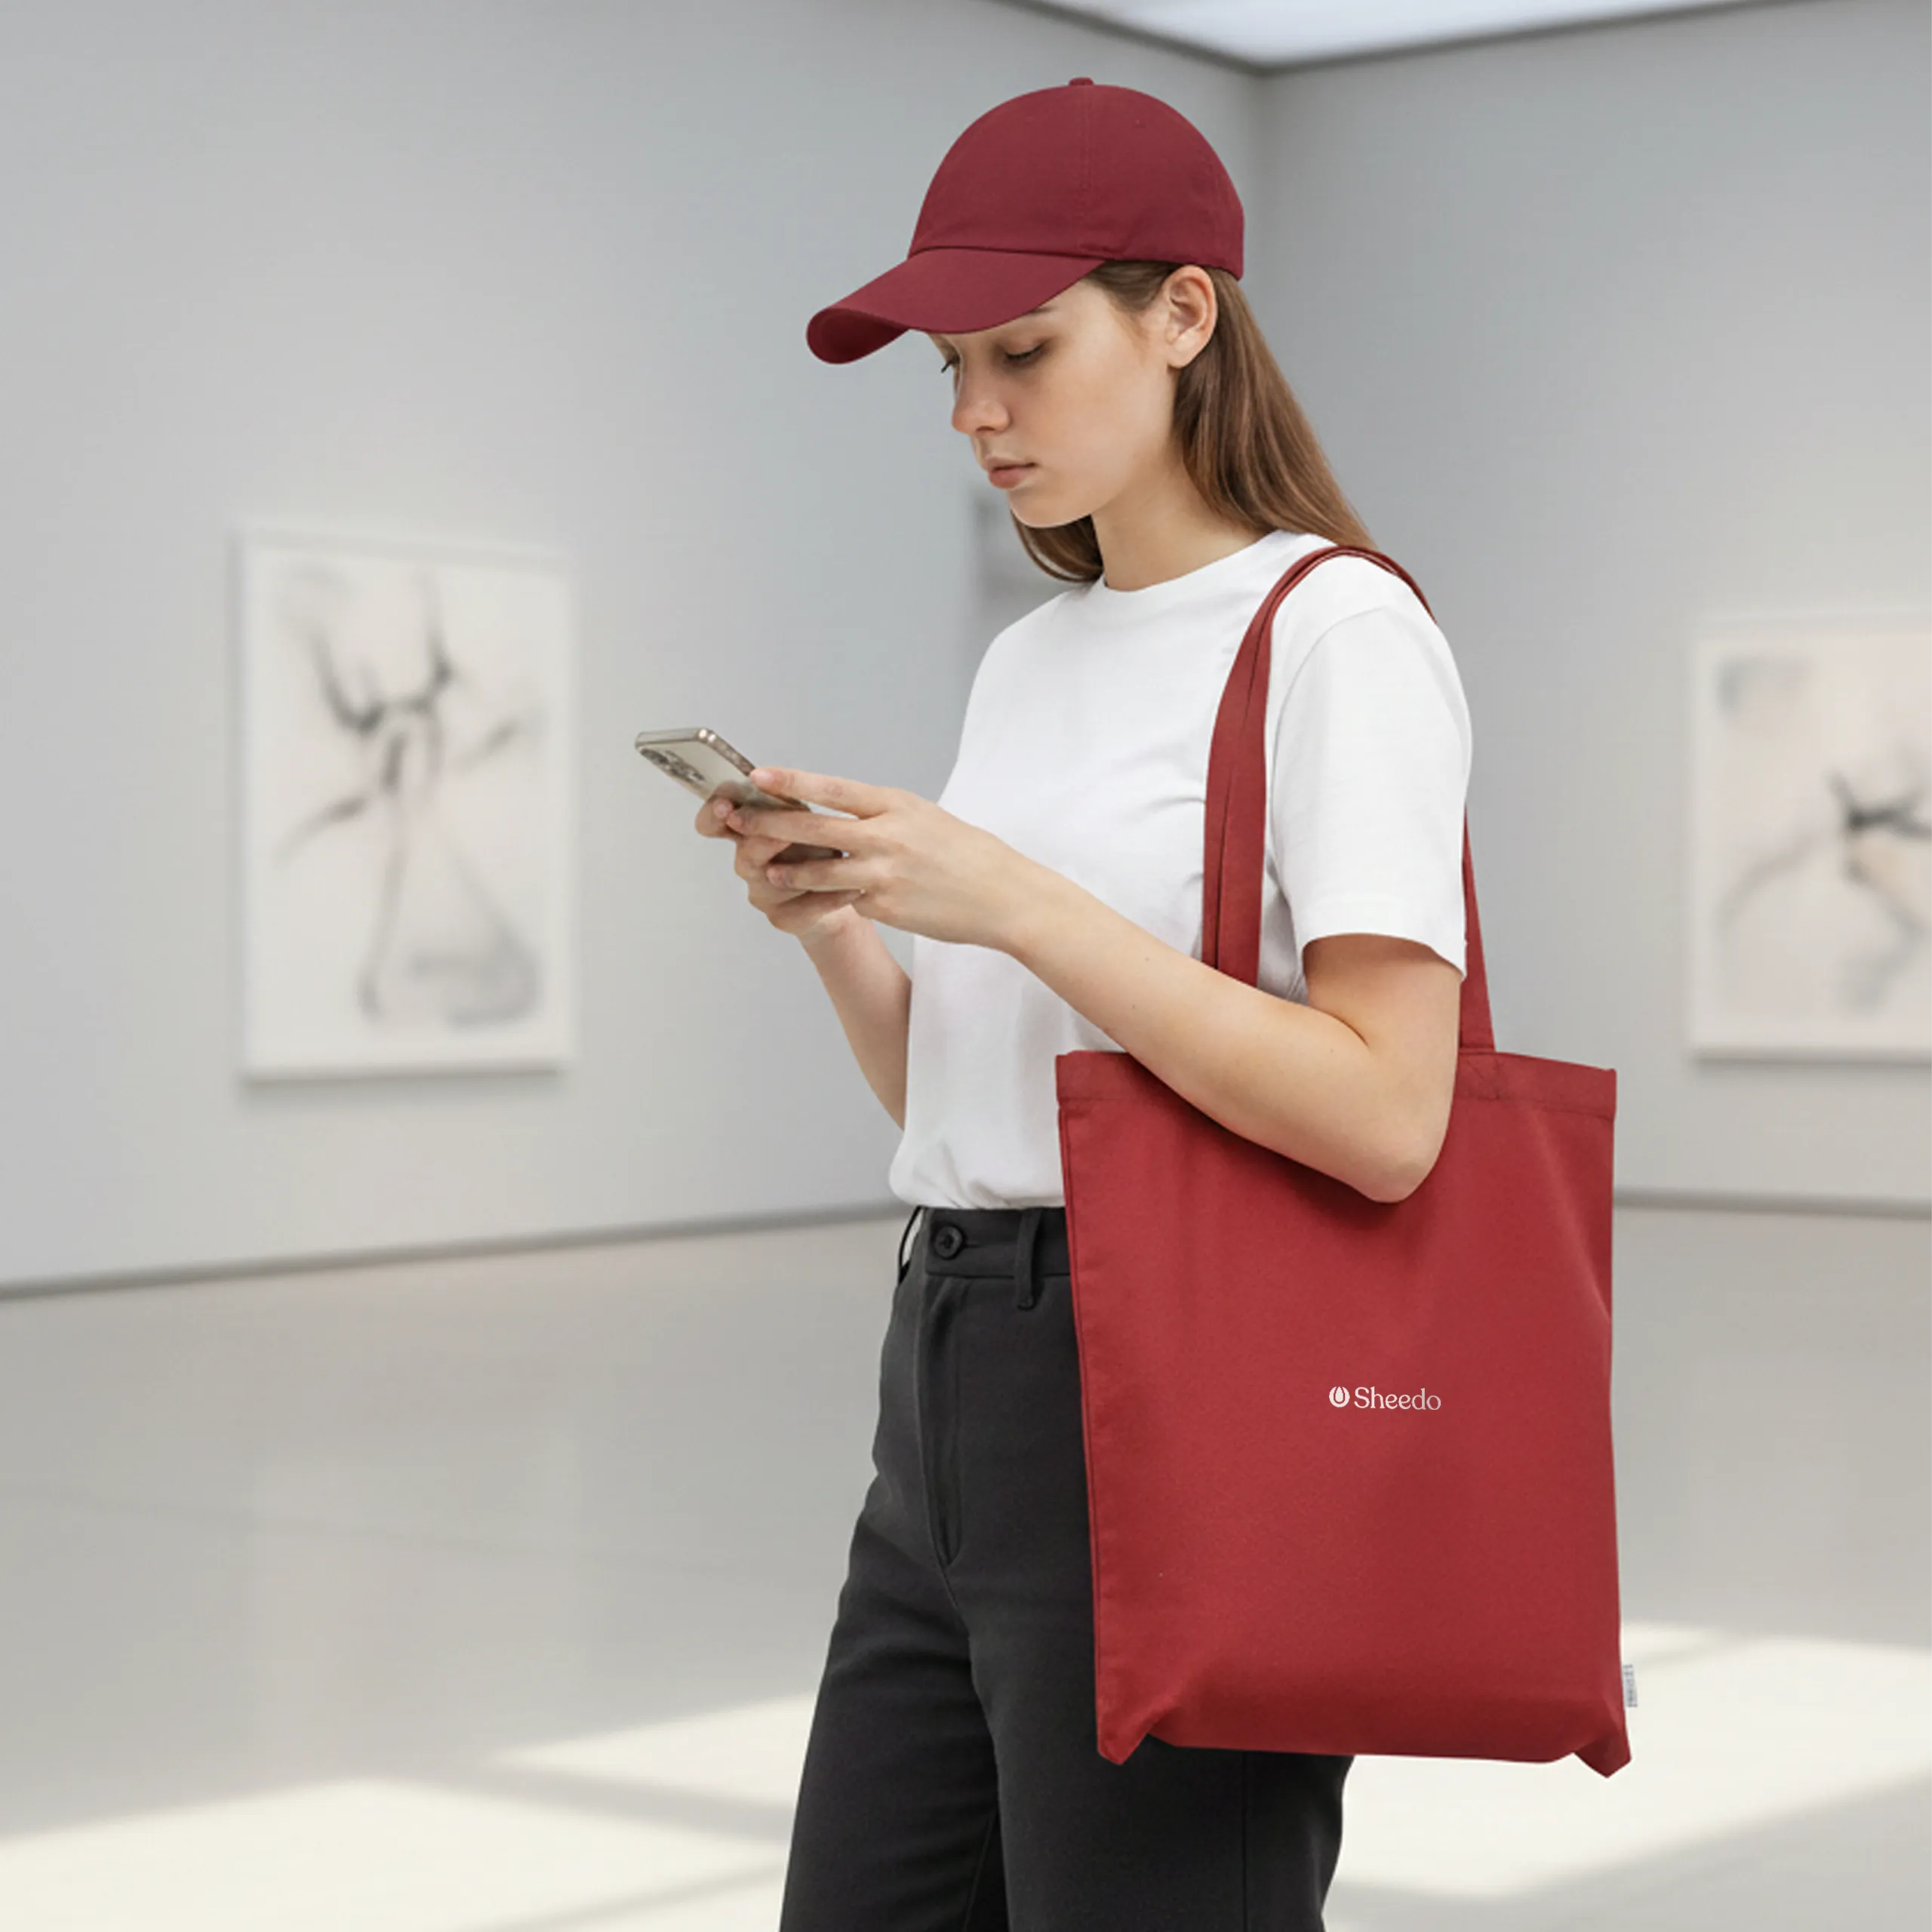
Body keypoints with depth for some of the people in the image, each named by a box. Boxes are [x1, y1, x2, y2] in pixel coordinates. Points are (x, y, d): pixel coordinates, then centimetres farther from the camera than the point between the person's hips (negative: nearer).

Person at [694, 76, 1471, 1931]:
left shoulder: (1336, 633, -9)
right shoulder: (1025, 664, 15)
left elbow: (1384, 1121, -20)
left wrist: (1011, 900, -20)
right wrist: (832, 926, 0)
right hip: (951, 1406, 8)